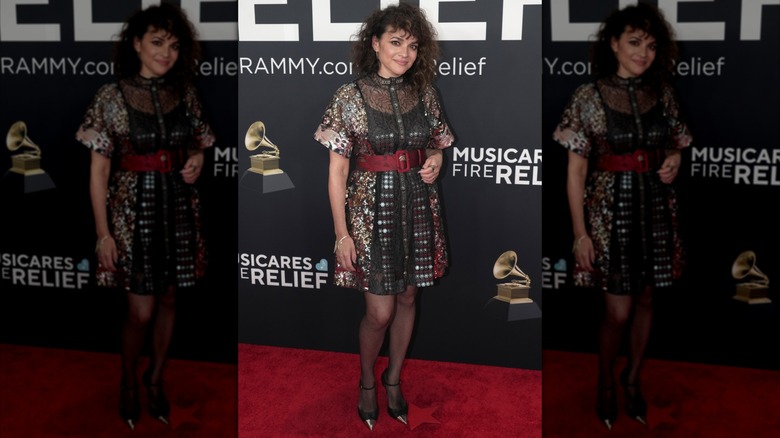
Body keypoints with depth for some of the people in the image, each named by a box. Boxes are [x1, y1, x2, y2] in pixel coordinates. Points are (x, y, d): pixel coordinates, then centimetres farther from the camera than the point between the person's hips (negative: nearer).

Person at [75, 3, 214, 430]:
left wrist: (196, 162, -8)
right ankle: (129, 382, 26)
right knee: (141, 311, -1)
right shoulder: (112, 96, -9)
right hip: (134, 208, -4)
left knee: (168, 299, 13)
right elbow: (98, 171, -8)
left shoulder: (186, 94, 2)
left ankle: (156, 377, 34)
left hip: (179, 207, 4)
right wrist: (103, 232, -11)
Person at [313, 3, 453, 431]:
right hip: (372, 208, -4)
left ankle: (394, 378, 34)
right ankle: (367, 381, 26)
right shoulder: (350, 96, -9)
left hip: (418, 206, 4)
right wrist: (341, 232, -11)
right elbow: (336, 170, -8)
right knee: (380, 311, -2)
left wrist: (435, 163, -7)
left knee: (407, 298, 14)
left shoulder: (425, 94, 2)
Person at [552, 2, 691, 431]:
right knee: (618, 311, -1)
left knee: (645, 300, 14)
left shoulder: (663, 94, 3)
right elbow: (575, 171, -8)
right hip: (611, 209, -4)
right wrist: (580, 232, -11)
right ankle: (606, 384, 25)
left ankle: (633, 379, 34)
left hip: (656, 207, 4)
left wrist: (673, 163, -8)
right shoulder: (589, 97, -9)